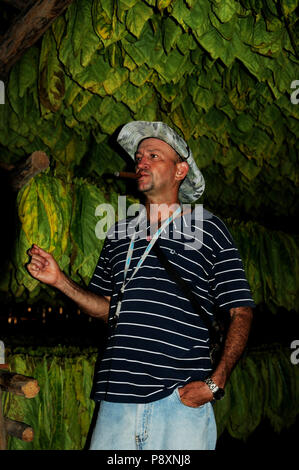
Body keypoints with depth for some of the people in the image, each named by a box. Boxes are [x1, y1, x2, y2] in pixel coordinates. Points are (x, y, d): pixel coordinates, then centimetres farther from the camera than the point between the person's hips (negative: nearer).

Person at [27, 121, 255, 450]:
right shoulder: (118, 233, 16)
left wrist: (215, 383, -10)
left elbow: (241, 312, 0)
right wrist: (60, 281, 7)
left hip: (181, 400, -3)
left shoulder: (207, 229, 2)